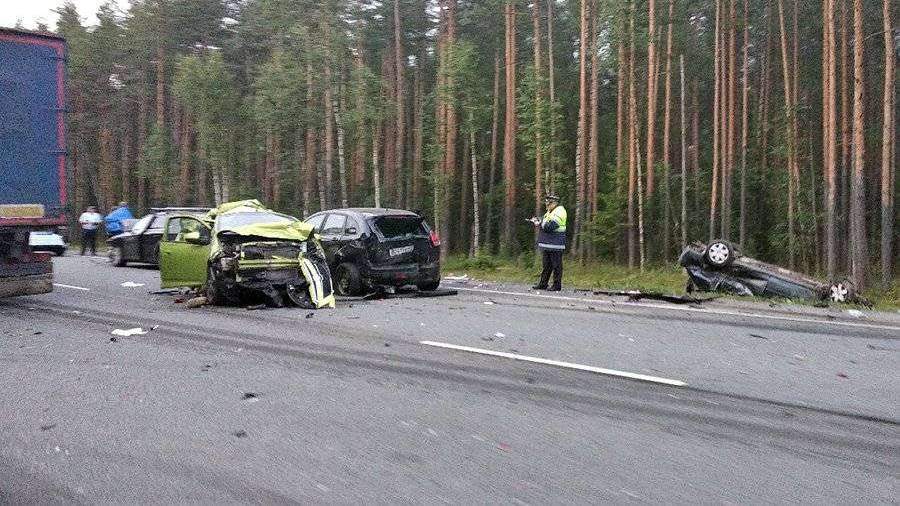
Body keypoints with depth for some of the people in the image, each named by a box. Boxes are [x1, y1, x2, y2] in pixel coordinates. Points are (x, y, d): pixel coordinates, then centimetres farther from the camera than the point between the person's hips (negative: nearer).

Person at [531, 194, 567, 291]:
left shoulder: (559, 211, -13)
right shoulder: (549, 212, 18)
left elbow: (550, 226, -24)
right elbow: (544, 225, 22)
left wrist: (539, 224, -11)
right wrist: (537, 221, 3)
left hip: (555, 245, -10)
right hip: (546, 244, 10)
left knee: (556, 266, -3)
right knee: (546, 265, 13)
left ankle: (557, 285, 1)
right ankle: (543, 284, 19)